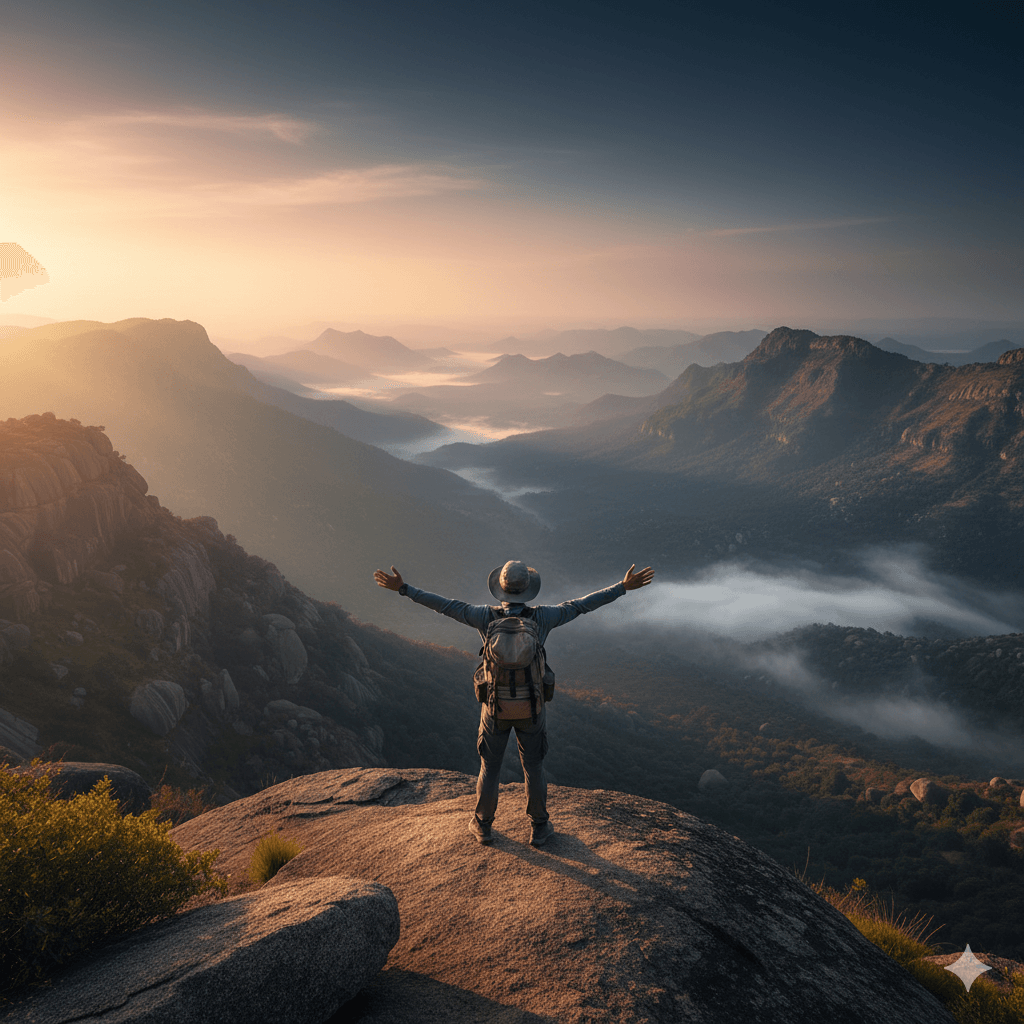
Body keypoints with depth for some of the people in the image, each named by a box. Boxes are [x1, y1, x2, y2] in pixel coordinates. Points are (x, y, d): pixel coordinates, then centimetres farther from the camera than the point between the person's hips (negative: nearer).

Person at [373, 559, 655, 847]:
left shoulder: (486, 616, -18)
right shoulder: (541, 617, -18)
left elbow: (445, 605, -15)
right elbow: (582, 605, -14)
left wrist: (403, 588, -11)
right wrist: (624, 587, -8)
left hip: (495, 707, 0)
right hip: (530, 708, 0)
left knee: (490, 766, 20)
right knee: (533, 767, 19)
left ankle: (482, 825, 36)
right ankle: (539, 828, 32)